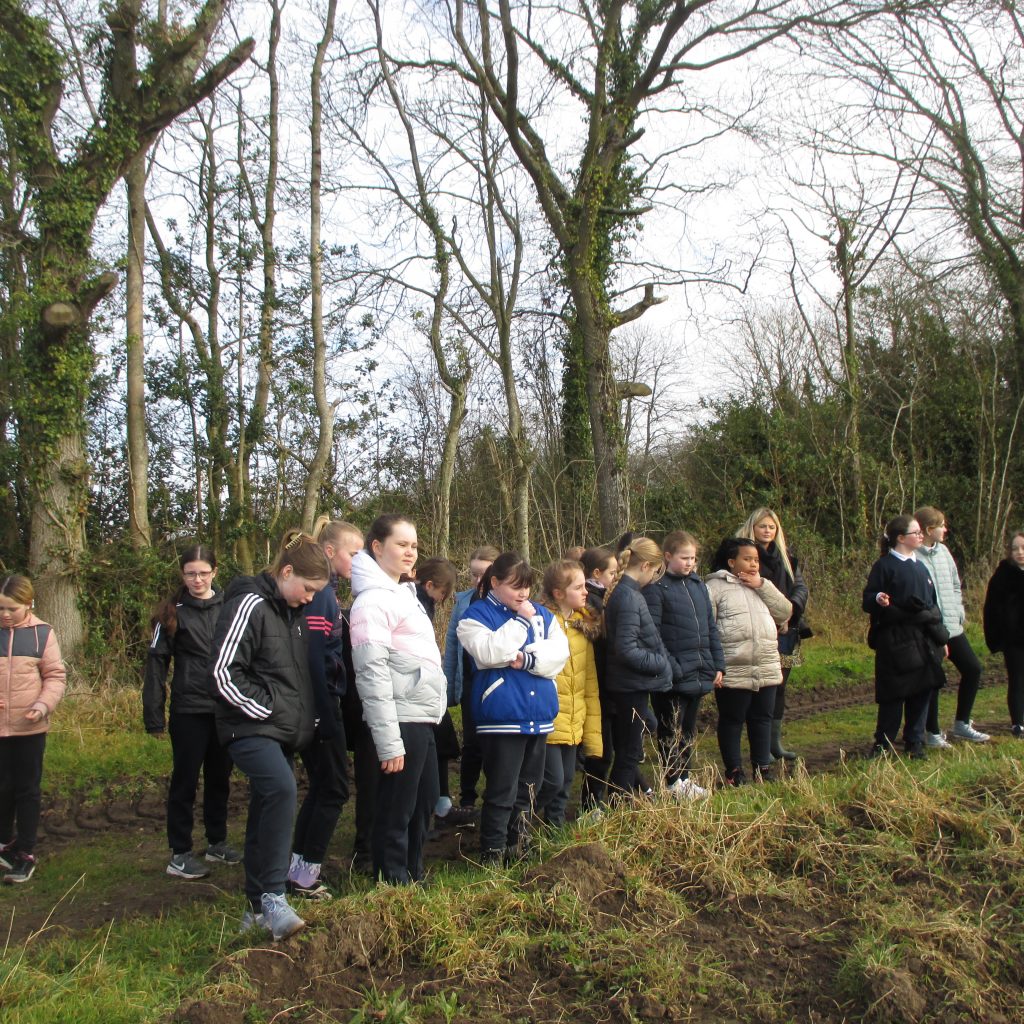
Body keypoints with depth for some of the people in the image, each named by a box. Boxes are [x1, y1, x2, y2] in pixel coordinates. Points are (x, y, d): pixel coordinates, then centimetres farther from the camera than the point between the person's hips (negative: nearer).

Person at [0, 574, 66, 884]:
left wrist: (43, 705, -17)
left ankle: (25, 853, 19)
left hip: (29, 727, -1)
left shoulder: (43, 633, -4)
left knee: (27, 789, 8)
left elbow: (55, 675, -1)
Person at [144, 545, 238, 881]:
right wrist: (154, 714, -10)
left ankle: (217, 842, 29)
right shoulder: (173, 612, -3)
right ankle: (179, 855, 14)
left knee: (220, 778, 14)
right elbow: (156, 663, -5)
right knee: (185, 781, 5)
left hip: (226, 710, 3)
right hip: (189, 711, -3)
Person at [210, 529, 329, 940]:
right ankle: (273, 897, -25)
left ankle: (258, 906, 22)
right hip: (251, 728, -9)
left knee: (266, 812, 12)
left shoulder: (293, 612, 14)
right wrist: (264, 709, -16)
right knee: (281, 789, -30)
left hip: (285, 732, 9)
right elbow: (223, 670, -18)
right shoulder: (250, 605, -13)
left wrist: (304, 720, 14)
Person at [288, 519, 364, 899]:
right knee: (334, 788, -1)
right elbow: (313, 657, -22)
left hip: (323, 703, 10)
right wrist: (326, 717, -21)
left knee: (321, 786, 15)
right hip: (320, 704, -10)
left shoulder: (326, 591, 14)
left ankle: (298, 868, 23)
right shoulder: (319, 593, -16)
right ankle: (306, 875, 7)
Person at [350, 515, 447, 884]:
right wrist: (388, 742, -21)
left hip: (422, 719, 9)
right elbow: (372, 673, -19)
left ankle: (412, 877, 31)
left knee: (425, 802, 18)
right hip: (401, 720, -9)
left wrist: (432, 716, 18)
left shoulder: (404, 594, 15)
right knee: (396, 811, 2)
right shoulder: (373, 601, -14)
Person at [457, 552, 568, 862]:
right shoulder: (476, 615, -4)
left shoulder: (541, 613, 12)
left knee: (528, 790, 16)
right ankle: (492, 856, 10)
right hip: (501, 718, -6)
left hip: (539, 716, 6)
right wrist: (520, 621, -13)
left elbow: (560, 650, 0)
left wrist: (529, 659, -16)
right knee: (502, 792, -2)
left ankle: (517, 846, 30)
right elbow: (489, 653, -20)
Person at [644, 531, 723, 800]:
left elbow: (711, 628, 15)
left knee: (688, 730, 17)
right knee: (671, 730, 5)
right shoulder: (656, 588, -11)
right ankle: (673, 783, 15)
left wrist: (718, 664, 10)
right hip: (673, 677, -7)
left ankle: (684, 778, 29)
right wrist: (671, 669, -20)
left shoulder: (699, 585, 11)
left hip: (699, 674, 7)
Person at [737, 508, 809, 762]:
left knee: (779, 686, 11)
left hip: (786, 630, 6)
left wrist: (789, 611, -12)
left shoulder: (786, 556, 15)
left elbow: (801, 586, 7)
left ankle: (776, 742, 21)